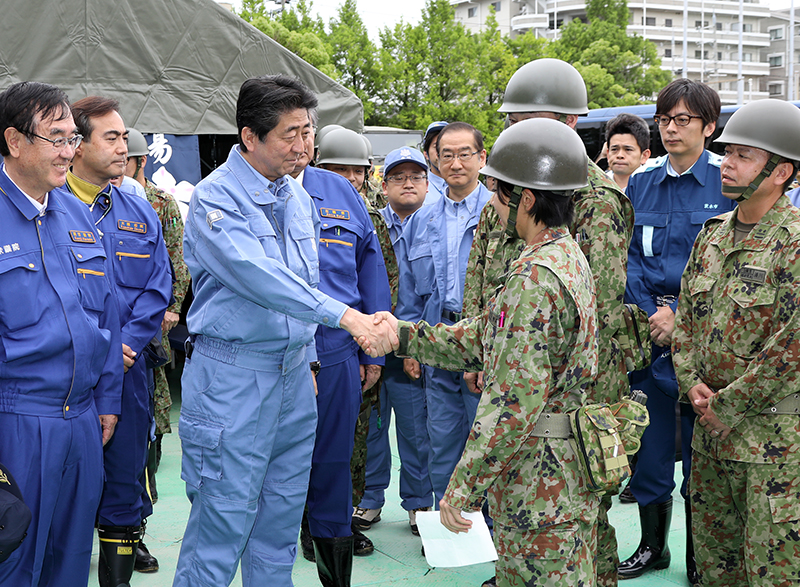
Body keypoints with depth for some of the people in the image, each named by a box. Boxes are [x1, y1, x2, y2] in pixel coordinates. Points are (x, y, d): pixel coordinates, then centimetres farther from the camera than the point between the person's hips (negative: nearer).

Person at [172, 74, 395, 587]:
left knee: (284, 511, 13)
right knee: (224, 517, -4)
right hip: (233, 376, -7)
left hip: (293, 371, 7)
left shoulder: (298, 197, 12)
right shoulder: (215, 198, -12)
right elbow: (258, 275, -26)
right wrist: (344, 314, -30)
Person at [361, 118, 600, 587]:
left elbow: (515, 404, -26)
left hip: (540, 487, -10)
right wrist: (402, 334, 11)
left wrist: (463, 486, -20)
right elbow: (483, 339, 15)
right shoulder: (567, 258, 11)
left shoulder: (536, 279, -23)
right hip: (562, 476, 10)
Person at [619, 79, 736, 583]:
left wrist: (681, 314, -16)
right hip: (647, 335, 4)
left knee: (701, 451, 4)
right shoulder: (641, 183, 9)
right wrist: (650, 315, -8)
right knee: (648, 446, 9)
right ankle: (652, 546, 26)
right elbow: (629, 258, 7)